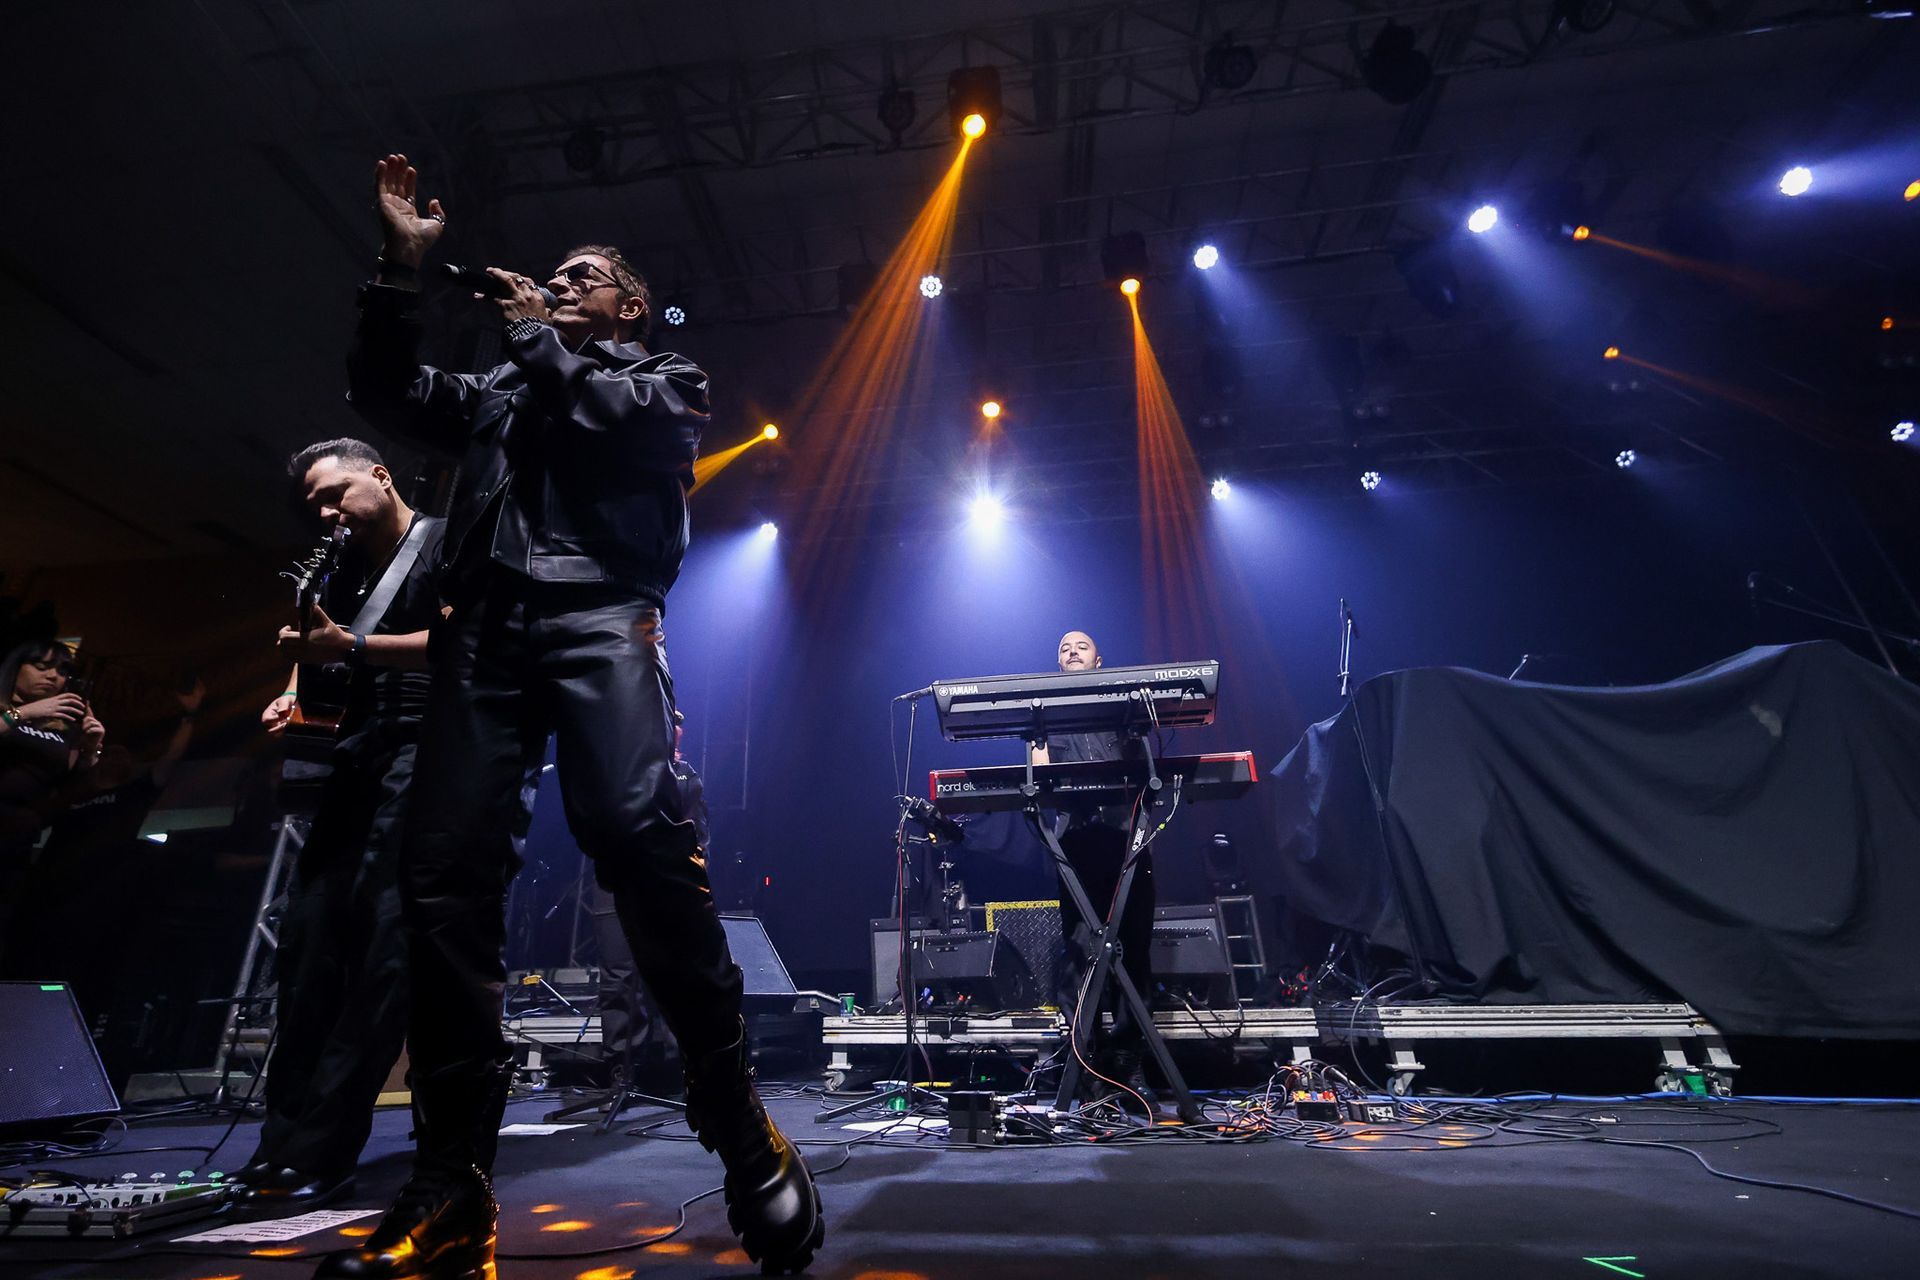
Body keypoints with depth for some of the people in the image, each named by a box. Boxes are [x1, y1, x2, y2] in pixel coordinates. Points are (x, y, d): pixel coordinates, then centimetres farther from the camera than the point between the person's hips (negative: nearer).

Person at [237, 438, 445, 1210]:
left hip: (423, 754, -8)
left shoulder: (446, 545, 2)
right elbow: (335, 669, 27)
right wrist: (297, 697, 6)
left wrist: (350, 647, -16)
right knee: (308, 937, 0)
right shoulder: (347, 574, 24)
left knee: (382, 946, -11)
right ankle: (286, 1141, 6)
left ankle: (319, 1152, -7)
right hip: (358, 757, 8)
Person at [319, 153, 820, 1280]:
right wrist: (402, 264, 20)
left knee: (643, 835, -25)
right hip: (487, 624, 5)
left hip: (600, 617, -5)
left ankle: (744, 1133, -15)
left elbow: (630, 423, 1)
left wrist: (538, 339, 15)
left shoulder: (668, 379, 22)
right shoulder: (501, 392, 35)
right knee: (446, 873, -8)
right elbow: (390, 394, 25)